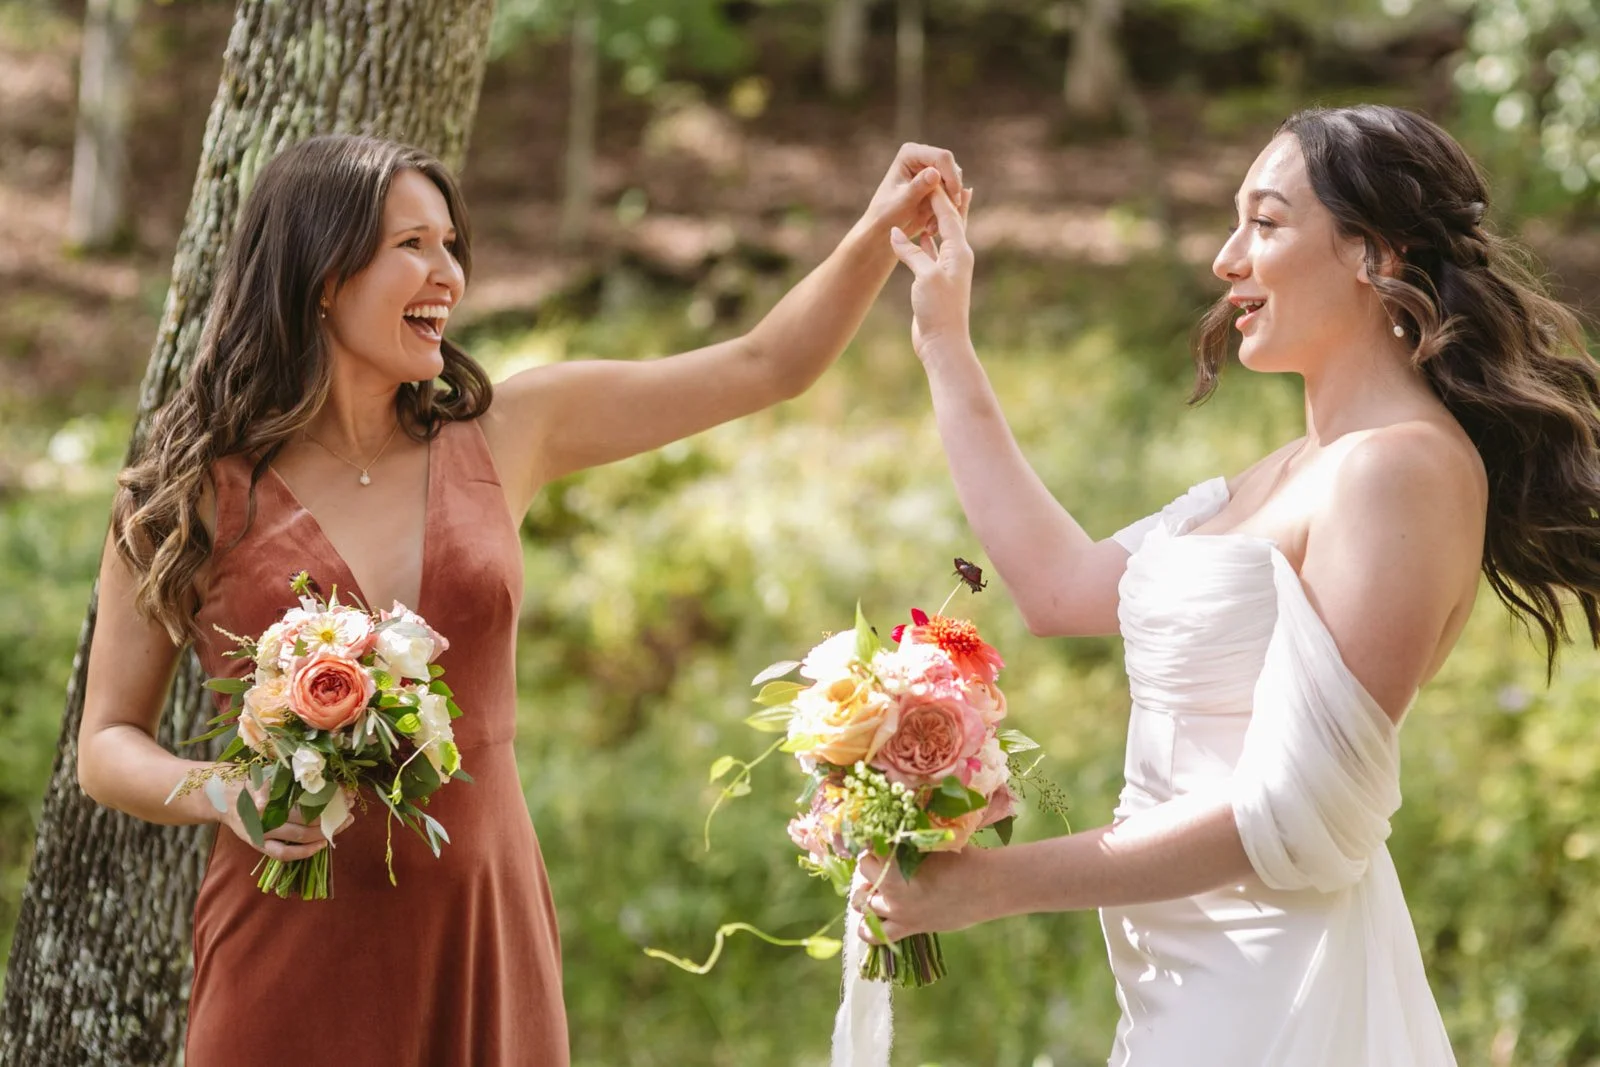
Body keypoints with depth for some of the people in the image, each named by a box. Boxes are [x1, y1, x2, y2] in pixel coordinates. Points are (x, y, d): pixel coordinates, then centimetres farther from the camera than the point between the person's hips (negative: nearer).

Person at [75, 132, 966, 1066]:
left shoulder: (504, 435, 6)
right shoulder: (198, 493, -3)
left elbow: (764, 367, 8)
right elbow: (109, 743, 2)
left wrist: (881, 231, -2)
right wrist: (225, 794, -17)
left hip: (486, 936, 3)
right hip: (290, 950, -3)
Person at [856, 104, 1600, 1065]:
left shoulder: (1401, 469, -17)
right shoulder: (1298, 472, 12)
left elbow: (1295, 818, -22)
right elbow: (1062, 583, 15)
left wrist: (996, 882, -19)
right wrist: (945, 341, 18)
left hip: (1271, 990, -9)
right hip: (1201, 976, 9)